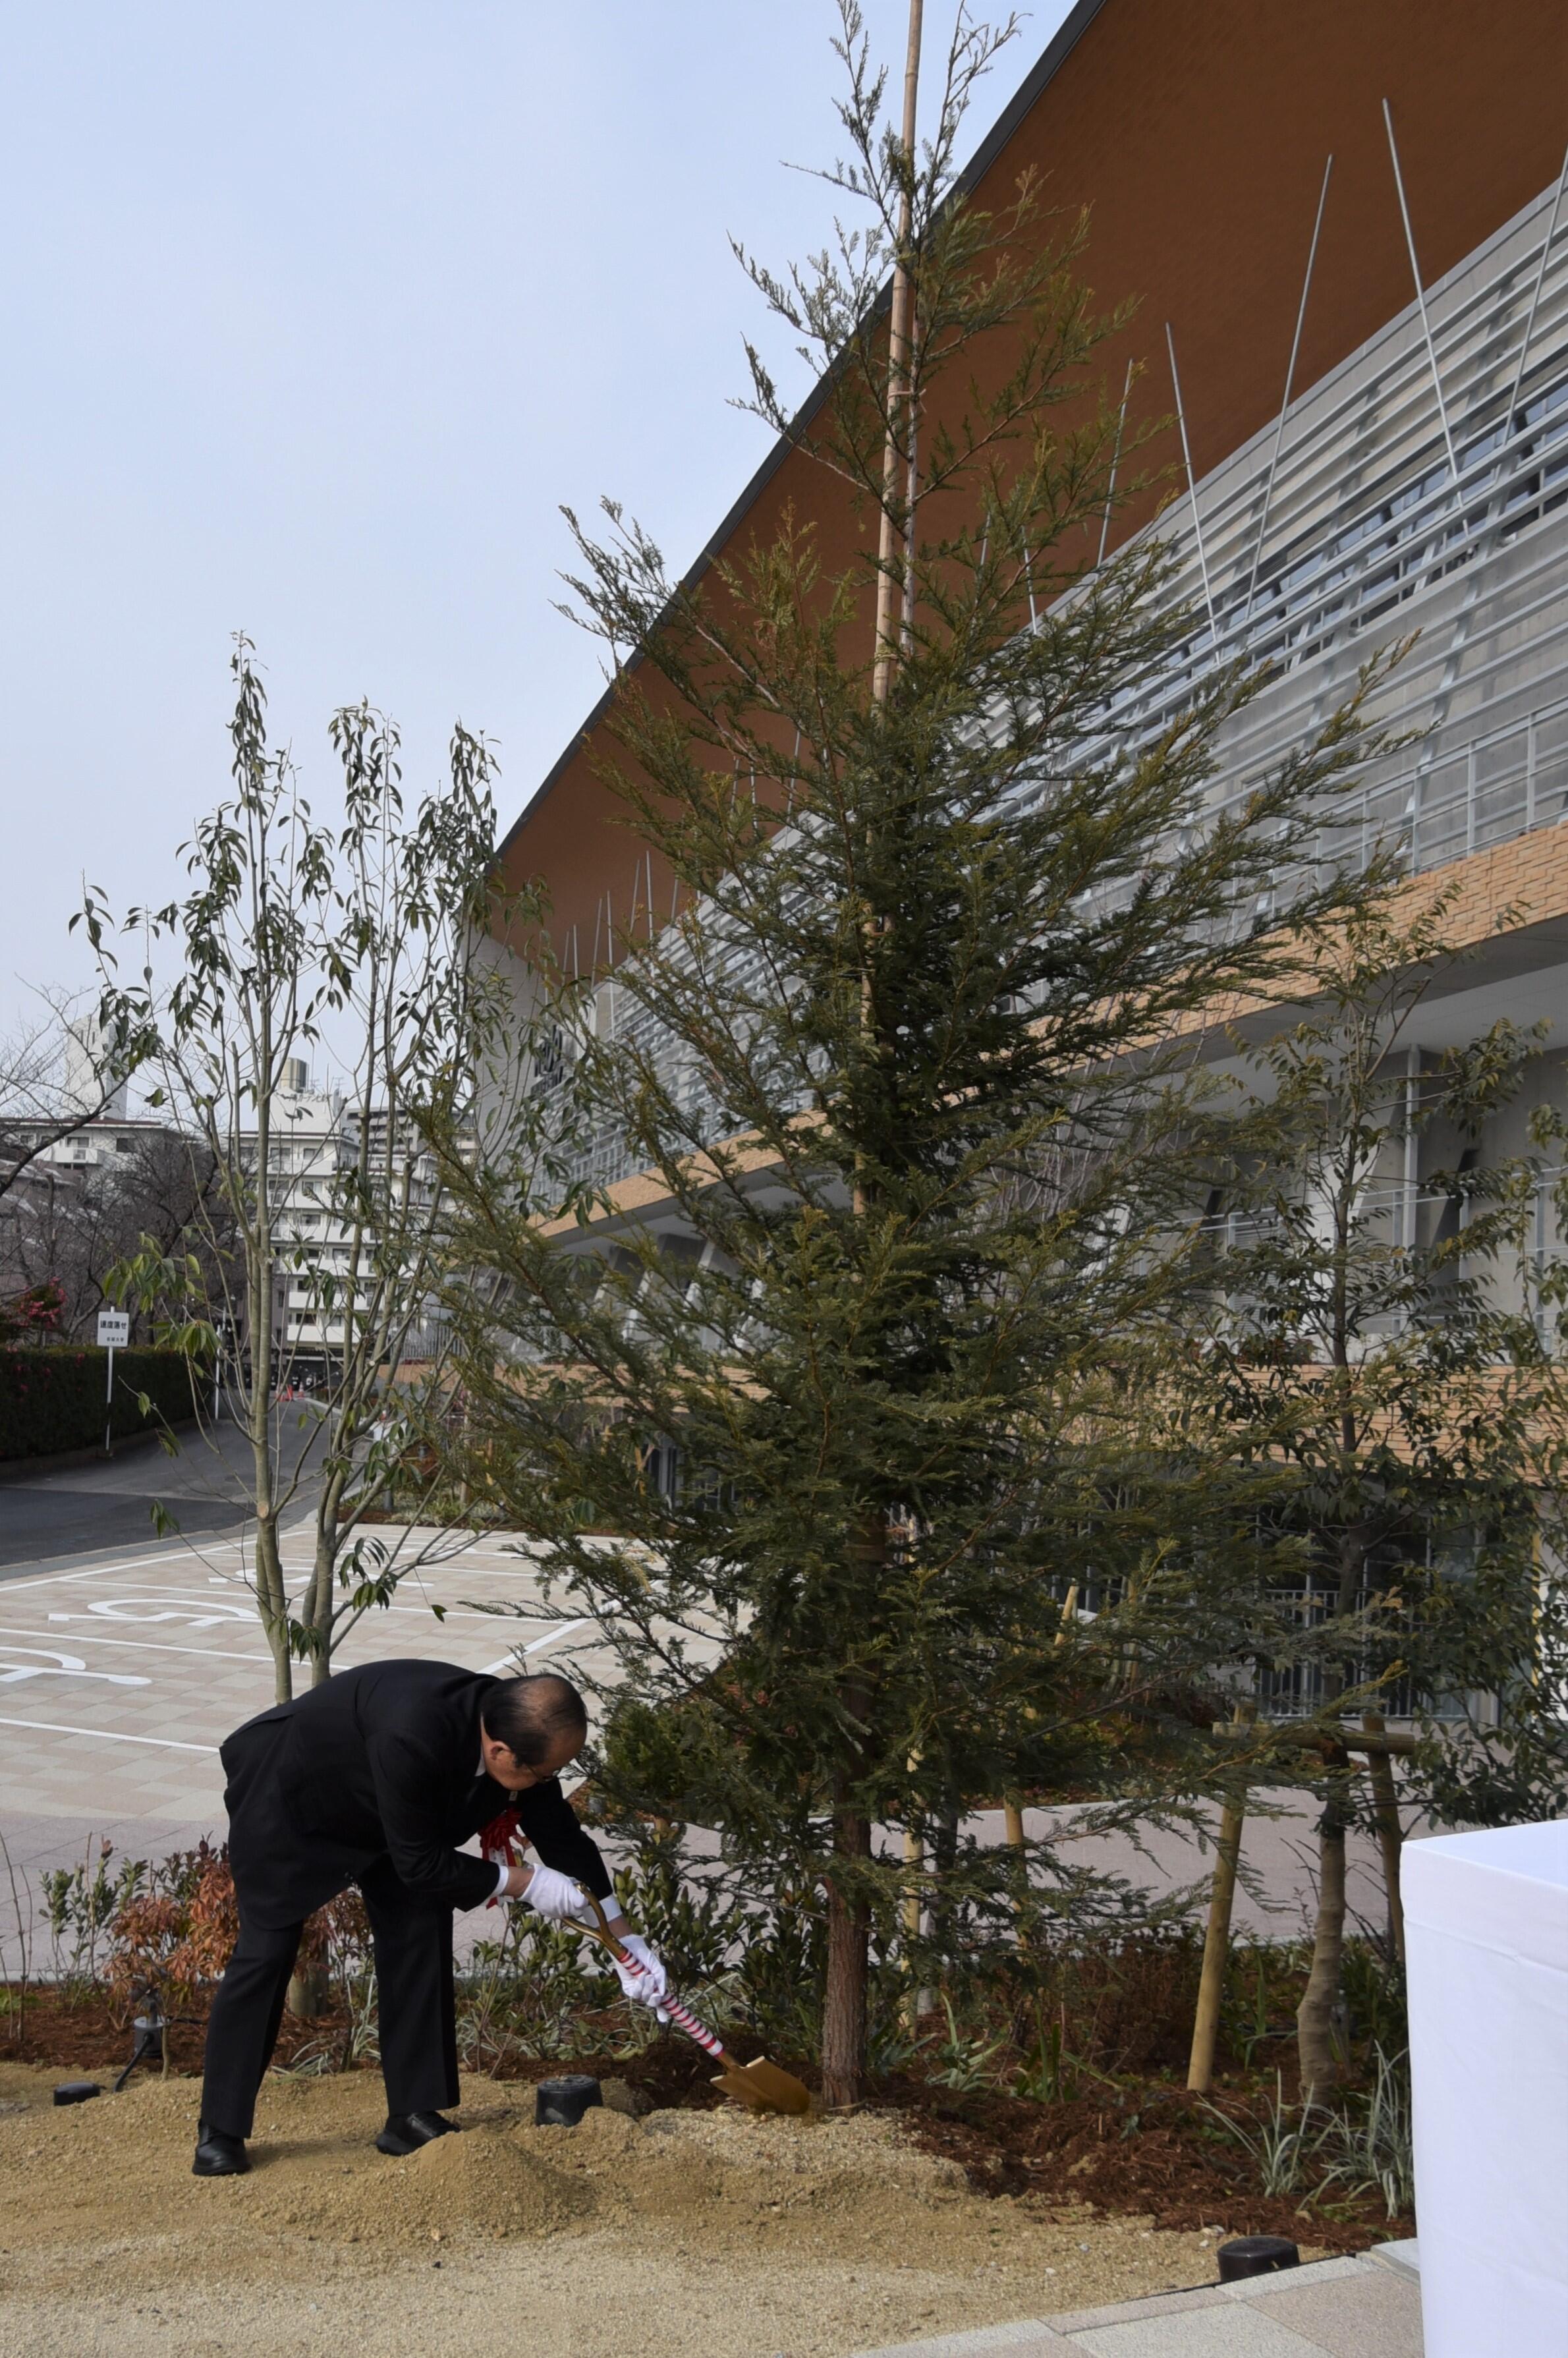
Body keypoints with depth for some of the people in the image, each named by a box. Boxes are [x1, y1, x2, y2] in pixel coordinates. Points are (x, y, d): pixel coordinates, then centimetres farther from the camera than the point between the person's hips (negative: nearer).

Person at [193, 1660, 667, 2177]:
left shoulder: (519, 1733, -21)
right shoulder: (412, 1738, -44)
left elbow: (562, 1835, -7)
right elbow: (420, 1864, -32)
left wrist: (625, 1940, -3)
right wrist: (524, 1883, -25)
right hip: (284, 1795, -7)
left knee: (421, 1935, -2)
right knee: (266, 1951, -7)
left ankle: (413, 2116, 6)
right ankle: (219, 2130, 8)